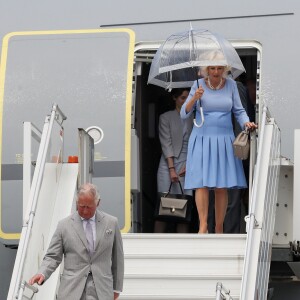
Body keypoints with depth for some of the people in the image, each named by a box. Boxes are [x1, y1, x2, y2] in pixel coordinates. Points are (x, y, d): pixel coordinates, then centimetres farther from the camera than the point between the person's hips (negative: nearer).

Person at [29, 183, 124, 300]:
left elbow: (117, 257, 13)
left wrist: (116, 288, 14)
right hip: (72, 289, -1)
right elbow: (53, 256, 4)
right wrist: (42, 274, -15)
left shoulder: (111, 223, 8)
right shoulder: (64, 225, 5)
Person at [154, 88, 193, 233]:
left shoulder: (193, 119, 12)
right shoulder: (166, 118, 6)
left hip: (187, 166, 2)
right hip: (168, 165, -2)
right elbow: (166, 144, -2)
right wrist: (172, 169, -10)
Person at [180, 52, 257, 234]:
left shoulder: (230, 84, 4)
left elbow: (239, 111, 9)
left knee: (222, 186, 0)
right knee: (202, 183, -13)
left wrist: (246, 123, -11)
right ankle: (203, 226, -17)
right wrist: (194, 98, -19)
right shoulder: (199, 85, -1)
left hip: (224, 140, 2)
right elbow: (184, 114, -2)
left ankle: (219, 229, 6)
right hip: (202, 139, -1)